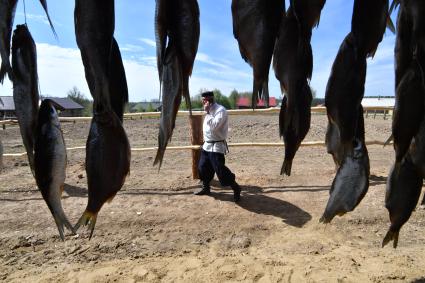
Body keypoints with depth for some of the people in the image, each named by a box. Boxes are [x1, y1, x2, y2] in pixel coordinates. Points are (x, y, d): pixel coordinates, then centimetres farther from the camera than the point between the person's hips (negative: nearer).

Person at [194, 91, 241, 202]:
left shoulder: (220, 110, -17)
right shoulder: (210, 111, 11)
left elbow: (214, 126, -28)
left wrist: (207, 112, -23)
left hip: (216, 146, -9)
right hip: (207, 145, 9)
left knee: (220, 170, -8)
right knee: (202, 168, 16)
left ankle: (236, 189, 10)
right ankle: (205, 188, 35)